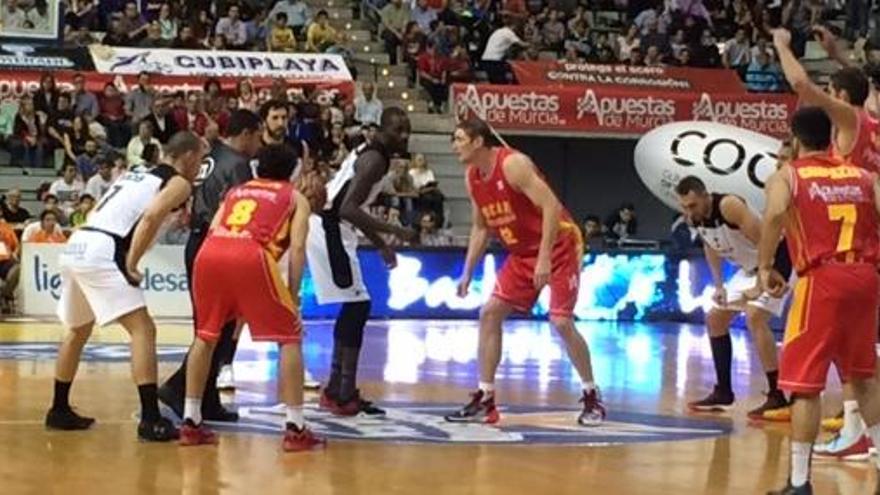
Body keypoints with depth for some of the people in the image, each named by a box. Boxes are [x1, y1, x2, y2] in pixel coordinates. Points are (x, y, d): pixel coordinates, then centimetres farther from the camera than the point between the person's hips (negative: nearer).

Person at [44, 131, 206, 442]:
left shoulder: (136, 174, 28)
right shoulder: (179, 183, 4)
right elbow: (151, 217, -15)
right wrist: (131, 264, -10)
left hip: (74, 247, 8)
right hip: (102, 254, -8)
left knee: (78, 331, 25)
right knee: (142, 330, -7)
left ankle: (59, 411, 35)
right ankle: (151, 420, -14)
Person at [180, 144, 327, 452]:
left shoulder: (236, 191, 34)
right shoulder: (297, 198, 24)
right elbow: (297, 247, 8)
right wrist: (293, 296, 8)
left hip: (208, 254, 4)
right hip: (251, 257, -4)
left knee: (206, 336, 24)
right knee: (289, 338, 9)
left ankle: (191, 423, 22)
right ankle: (295, 429, 3)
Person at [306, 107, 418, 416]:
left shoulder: (369, 153, 16)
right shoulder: (376, 159, -16)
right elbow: (348, 209, -27)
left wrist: (380, 244, 27)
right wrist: (396, 232, -27)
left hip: (328, 228, 10)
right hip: (330, 231, -10)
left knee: (354, 308, 15)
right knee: (357, 307, -8)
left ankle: (338, 388, 18)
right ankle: (343, 393, -7)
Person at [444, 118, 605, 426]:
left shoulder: (513, 164, -22)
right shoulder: (473, 178, 3)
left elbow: (551, 206, -27)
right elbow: (481, 228, 15)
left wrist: (545, 258, -30)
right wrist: (468, 273, 9)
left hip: (559, 246, -8)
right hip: (523, 252, 8)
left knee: (561, 322, -14)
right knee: (489, 314, 0)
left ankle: (592, 398, 3)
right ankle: (485, 400, 4)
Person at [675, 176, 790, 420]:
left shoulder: (729, 206, -31)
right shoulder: (693, 216, -7)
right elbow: (710, 246, 13)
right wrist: (719, 285, 5)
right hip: (748, 268, 9)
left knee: (755, 317, -26)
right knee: (715, 319, 10)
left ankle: (777, 397, -23)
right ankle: (723, 392, 20)